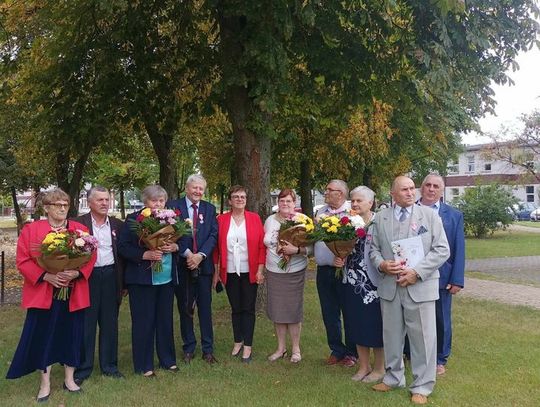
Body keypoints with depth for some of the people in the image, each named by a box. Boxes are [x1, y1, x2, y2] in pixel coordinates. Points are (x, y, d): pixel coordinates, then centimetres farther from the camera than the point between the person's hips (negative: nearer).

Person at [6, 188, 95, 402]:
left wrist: (76, 273, -18)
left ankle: (69, 379, 27)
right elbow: (23, 261, -5)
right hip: (42, 294, -1)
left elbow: (90, 257, 0)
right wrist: (46, 276, -18)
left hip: (73, 294, 2)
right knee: (42, 337, 5)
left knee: (71, 335, 10)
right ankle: (45, 384, 21)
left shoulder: (81, 229, 4)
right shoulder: (30, 230, -1)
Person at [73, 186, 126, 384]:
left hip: (110, 276, 3)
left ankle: (109, 365, 24)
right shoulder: (78, 223, -3)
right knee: (86, 325, 4)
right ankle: (82, 368, 17)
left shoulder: (117, 225, 8)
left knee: (110, 323, 11)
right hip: (87, 277, -3)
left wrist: (122, 280, 7)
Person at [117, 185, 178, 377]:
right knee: (143, 322, 4)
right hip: (142, 279, -4)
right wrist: (145, 255, -21)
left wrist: (175, 247, -10)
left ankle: (167, 360, 28)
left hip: (167, 278, 4)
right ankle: (144, 365, 17)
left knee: (165, 320, 13)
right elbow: (123, 247, -9)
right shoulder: (133, 219, -5)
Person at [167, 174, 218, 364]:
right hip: (182, 264, -1)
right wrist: (187, 253, -14)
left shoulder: (209, 209, 7)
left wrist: (200, 255, -13)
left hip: (204, 264, 1)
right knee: (185, 308, 9)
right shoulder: (173, 206, 0)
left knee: (205, 308, 6)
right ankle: (188, 348, 22)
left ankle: (208, 349, 16)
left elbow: (213, 234, 0)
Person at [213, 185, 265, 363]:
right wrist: (216, 271, 1)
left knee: (248, 309, 5)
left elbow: (261, 245, -2)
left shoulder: (254, 218, -1)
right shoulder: (221, 219, 0)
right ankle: (238, 341, 27)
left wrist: (260, 270, -6)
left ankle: (248, 346, 14)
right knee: (235, 308, 12)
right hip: (230, 272, 1)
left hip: (249, 272, -1)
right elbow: (216, 247, 2)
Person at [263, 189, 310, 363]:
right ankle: (281, 348, 25)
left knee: (294, 310, 4)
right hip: (273, 272, 4)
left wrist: (297, 250, -24)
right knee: (277, 311, 9)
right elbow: (265, 243, 17)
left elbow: (311, 246, -10)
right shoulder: (270, 220, 6)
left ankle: (295, 349, 20)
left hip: (295, 273, -3)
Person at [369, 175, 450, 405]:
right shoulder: (381, 218, 8)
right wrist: (382, 265, -11)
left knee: (423, 337, 4)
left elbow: (442, 250, -5)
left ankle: (422, 386, 20)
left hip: (420, 286, -3)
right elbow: (374, 249, 12)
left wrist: (416, 271, -15)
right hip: (389, 286, 3)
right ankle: (393, 377, 34)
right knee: (391, 334, 15)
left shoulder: (429, 215, 0)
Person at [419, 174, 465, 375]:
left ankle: (440, 360, 29)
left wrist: (457, 280, -5)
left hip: (441, 278, 0)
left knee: (441, 321, 12)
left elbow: (459, 251, 0)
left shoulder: (454, 215, 2)